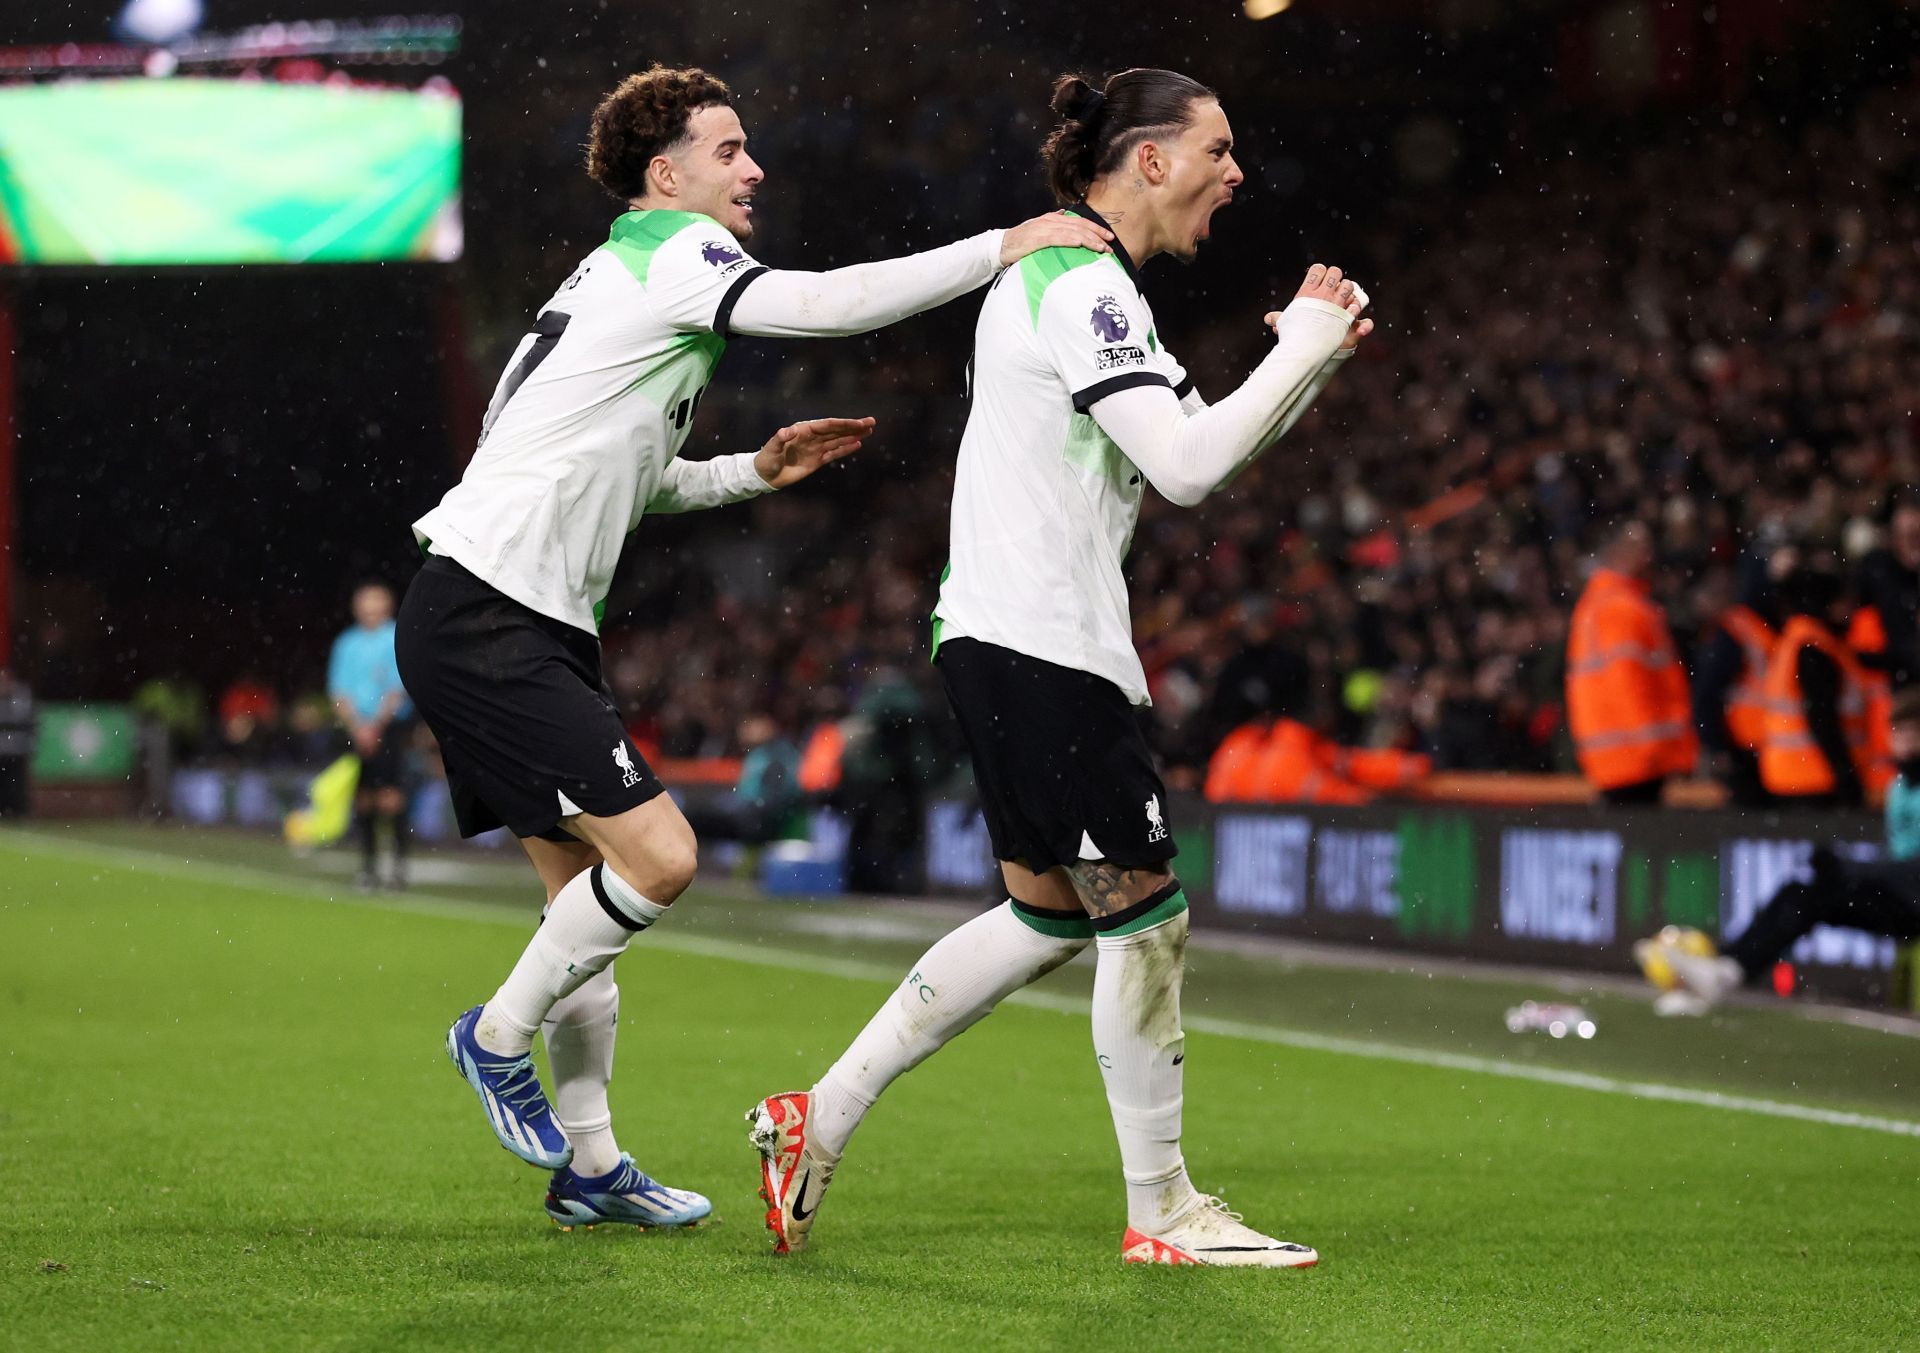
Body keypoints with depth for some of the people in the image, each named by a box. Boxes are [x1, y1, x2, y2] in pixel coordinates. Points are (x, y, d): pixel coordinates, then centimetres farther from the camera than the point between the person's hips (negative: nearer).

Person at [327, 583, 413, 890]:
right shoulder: (347, 643, 10)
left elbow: (397, 691, -7)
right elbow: (339, 692, 6)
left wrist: (375, 725, -13)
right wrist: (357, 726, -8)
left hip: (391, 727, -4)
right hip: (357, 730, 4)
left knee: (390, 798, -12)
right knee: (362, 800, 2)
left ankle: (400, 861, -3)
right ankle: (368, 867, 9)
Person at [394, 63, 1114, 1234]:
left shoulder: (623, 275, 22)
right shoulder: (670, 253, -8)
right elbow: (824, 303, -23)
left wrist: (753, 471, 21)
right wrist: (1003, 248, -19)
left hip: (534, 630, 11)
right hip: (486, 622, -11)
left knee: (586, 884, 11)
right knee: (658, 856, -16)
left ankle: (588, 1161, 16)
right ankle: (500, 1035, 4)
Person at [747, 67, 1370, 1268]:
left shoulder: (1081, 281, 19)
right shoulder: (1082, 284, -14)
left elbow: (1197, 450, 24)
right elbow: (1188, 466, -22)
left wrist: (1312, 358, 11)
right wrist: (1304, 348, -11)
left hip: (1008, 640, 11)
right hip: (1039, 642, -11)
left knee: (1049, 912, 14)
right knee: (1143, 907, -4)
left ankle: (820, 1118, 17)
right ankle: (1162, 1212, 5)